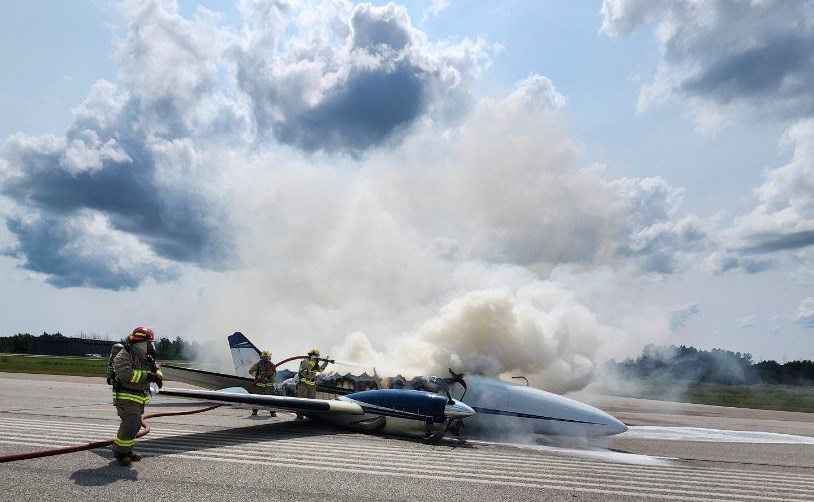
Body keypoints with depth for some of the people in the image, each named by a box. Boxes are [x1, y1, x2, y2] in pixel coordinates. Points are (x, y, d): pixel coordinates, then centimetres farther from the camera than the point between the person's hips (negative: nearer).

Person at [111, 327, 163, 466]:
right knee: (131, 425, -13)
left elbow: (156, 368, 17)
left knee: (136, 425, 14)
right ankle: (120, 452, 4)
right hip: (126, 397, -9)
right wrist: (147, 376, -30)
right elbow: (126, 373, -31)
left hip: (140, 397, 9)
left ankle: (128, 450, 28)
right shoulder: (124, 356, -17)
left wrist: (158, 376, -7)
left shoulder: (146, 357, 8)